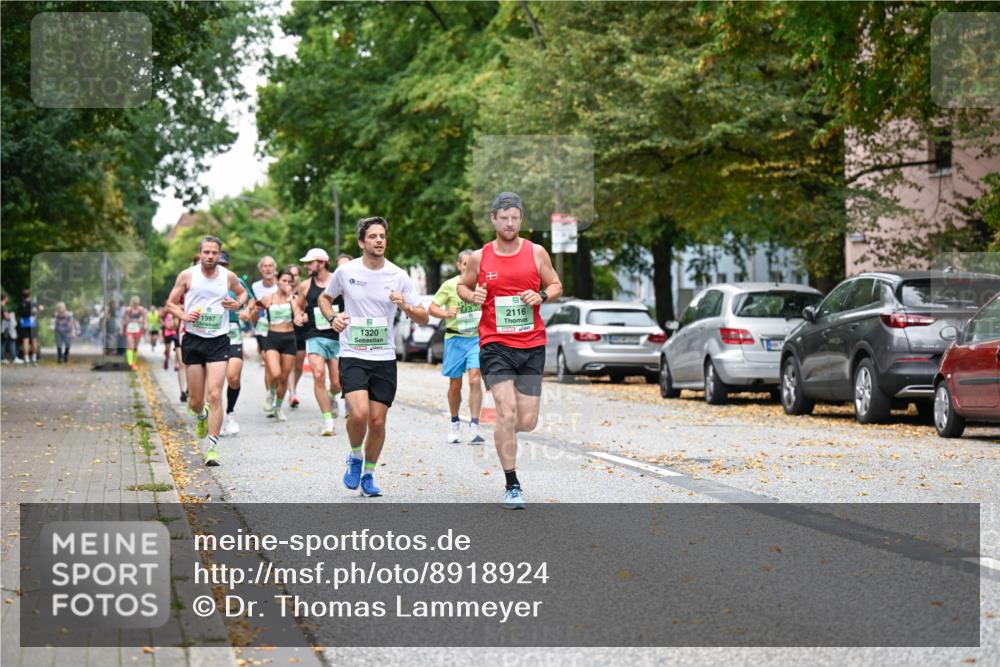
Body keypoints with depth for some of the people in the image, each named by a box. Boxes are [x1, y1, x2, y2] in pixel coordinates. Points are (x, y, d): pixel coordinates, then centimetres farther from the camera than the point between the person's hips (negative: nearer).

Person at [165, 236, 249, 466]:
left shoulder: (228, 276, 2)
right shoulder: (187, 276, -2)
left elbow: (243, 293, 22)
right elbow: (171, 303, 7)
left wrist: (239, 304, -1)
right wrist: (184, 315, -13)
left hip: (219, 341, 0)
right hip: (193, 340, 0)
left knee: (215, 395, -14)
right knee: (196, 401, 6)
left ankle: (212, 447, -11)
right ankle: (201, 415, 44)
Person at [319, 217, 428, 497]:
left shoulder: (398, 276, 0)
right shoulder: (346, 271, -1)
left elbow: (423, 318, 2)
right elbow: (324, 298, 17)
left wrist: (406, 307, -18)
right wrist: (332, 317, -3)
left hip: (384, 358, 2)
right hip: (352, 356, -2)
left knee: (377, 421, 2)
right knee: (359, 413, -21)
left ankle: (368, 474, 24)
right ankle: (355, 457, 8)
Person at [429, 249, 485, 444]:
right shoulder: (449, 285, -3)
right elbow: (432, 308, -5)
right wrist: (446, 313, -24)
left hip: (477, 339, 1)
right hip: (455, 339, -1)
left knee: (475, 380, -15)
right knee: (455, 385, 8)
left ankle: (474, 427, -14)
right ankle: (454, 424, 28)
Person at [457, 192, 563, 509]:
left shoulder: (536, 253, 3)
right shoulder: (479, 258, 2)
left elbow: (556, 286, 12)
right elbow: (463, 285, 17)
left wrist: (541, 296, -9)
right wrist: (471, 296, -5)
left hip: (532, 345, 2)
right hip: (495, 345, -2)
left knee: (527, 421, 1)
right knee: (507, 413, -13)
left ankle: (504, 433, 39)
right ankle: (512, 485, -3)